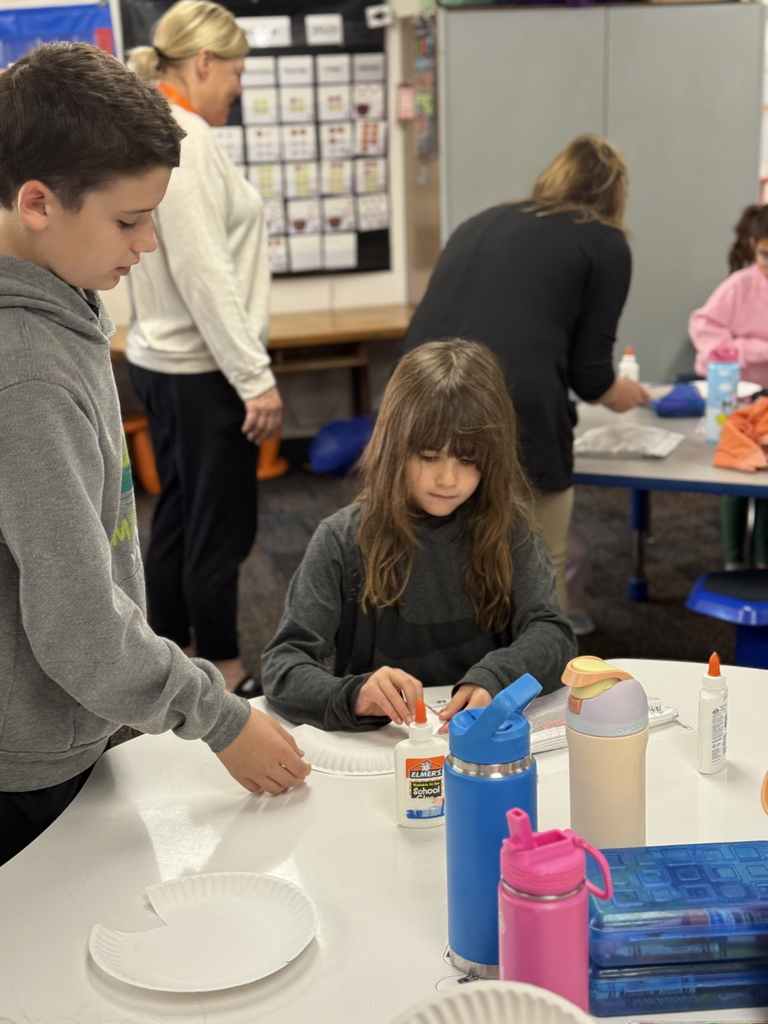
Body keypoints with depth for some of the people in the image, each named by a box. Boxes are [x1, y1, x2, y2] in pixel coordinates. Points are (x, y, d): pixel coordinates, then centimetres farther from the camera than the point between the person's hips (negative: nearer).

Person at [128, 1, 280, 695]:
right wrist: (257, 377, -19)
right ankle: (226, 677, 16)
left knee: (179, 518, 17)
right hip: (202, 368, -10)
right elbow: (207, 276, -23)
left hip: (162, 359, 10)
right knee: (221, 530, 3)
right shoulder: (185, 141, -19)